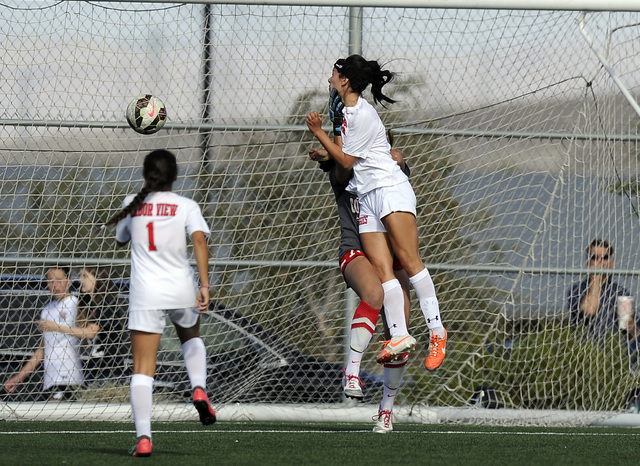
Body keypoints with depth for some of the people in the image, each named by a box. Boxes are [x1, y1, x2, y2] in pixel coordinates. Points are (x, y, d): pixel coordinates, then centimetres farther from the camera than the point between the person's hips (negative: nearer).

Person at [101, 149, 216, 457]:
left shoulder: (132, 203, 7)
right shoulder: (186, 206, 0)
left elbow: (121, 239, 23)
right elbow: (199, 240, -15)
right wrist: (204, 285, -20)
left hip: (145, 293, 0)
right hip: (181, 288, 0)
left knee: (142, 368, -2)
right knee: (191, 336, 33)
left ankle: (143, 437, -15)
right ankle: (199, 389, 8)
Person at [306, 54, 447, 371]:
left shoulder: (363, 114, -12)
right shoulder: (345, 110, 15)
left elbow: (347, 161, -8)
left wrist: (318, 133, -4)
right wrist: (325, 155, 13)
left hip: (390, 188, -9)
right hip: (367, 198, 9)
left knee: (408, 261, -14)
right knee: (382, 269, -5)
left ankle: (436, 332, -15)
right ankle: (399, 336, -13)